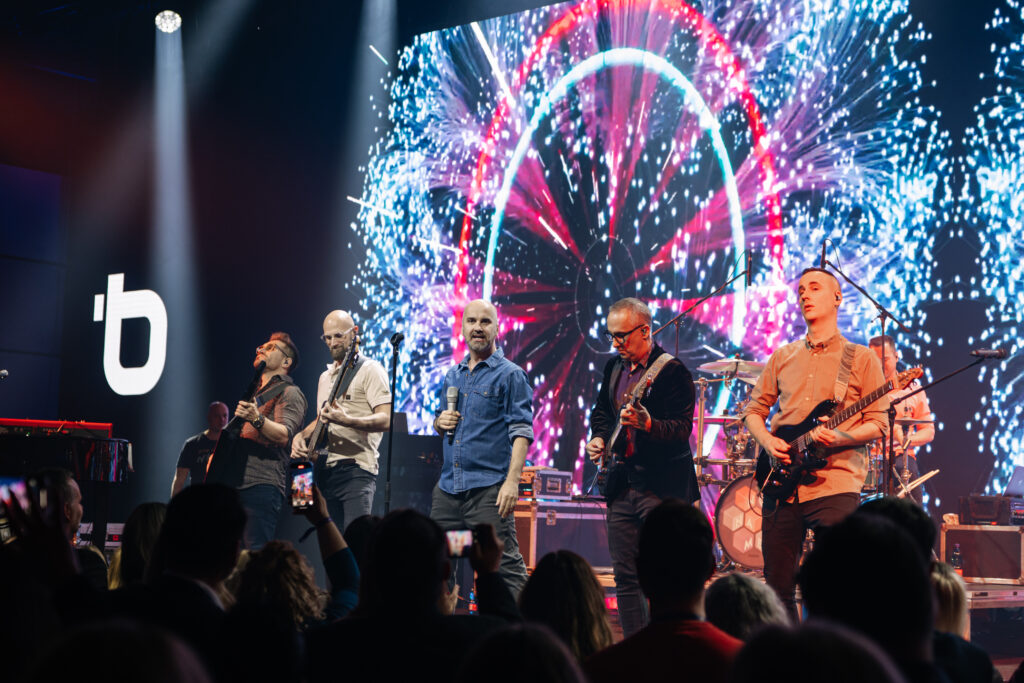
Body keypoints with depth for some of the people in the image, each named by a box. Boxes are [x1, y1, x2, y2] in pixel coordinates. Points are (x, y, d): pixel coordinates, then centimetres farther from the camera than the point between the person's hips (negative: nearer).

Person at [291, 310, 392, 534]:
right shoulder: (325, 377, 22)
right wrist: (302, 435, 10)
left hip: (356, 469, -7)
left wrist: (347, 421, -29)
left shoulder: (369, 370, -2)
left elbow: (385, 420, -13)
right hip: (325, 471, 8)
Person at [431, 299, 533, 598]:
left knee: (505, 567, -9)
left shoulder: (510, 375, -2)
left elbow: (521, 432, -9)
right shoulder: (452, 376, 18)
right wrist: (440, 422, 4)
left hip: (489, 487, -7)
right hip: (449, 486, 7)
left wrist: (512, 481, -19)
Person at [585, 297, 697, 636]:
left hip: (661, 485, -7)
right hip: (621, 484, 7)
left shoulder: (672, 371, -10)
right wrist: (598, 437, 7)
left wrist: (648, 424, -34)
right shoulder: (614, 367, 12)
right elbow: (601, 411, 26)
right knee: (625, 575, 9)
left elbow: (683, 428, -17)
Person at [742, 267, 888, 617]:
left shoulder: (861, 359, 4)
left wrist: (839, 437, -17)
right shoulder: (783, 357, 16)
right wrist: (767, 441, -2)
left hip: (836, 486, -4)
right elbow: (754, 408, 19)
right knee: (777, 588, 7)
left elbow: (878, 424, 1)